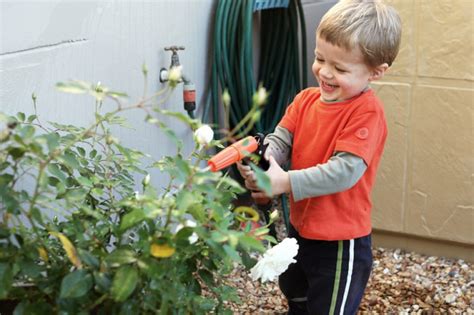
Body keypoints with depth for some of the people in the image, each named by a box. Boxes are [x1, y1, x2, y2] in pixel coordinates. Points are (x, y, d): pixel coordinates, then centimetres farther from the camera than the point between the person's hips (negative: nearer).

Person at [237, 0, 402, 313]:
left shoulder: (366, 112, -23)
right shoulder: (306, 100, 0)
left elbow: (345, 170, -30)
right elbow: (280, 140, -4)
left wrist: (287, 182, -35)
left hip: (340, 242, -8)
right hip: (300, 227, 8)